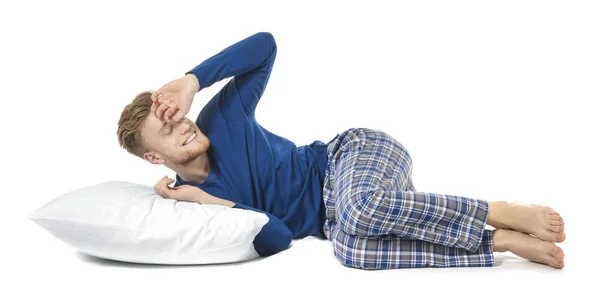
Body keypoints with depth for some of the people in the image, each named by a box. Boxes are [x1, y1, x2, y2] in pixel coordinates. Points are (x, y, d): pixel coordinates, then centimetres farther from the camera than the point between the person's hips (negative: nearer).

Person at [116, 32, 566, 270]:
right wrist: (202, 200, -13)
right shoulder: (190, 193, 3)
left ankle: (504, 213, -20)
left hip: (353, 151, -3)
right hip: (333, 215, 3)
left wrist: (191, 81, -13)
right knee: (352, 247, -35)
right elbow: (277, 239, -7)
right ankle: (503, 241, -21)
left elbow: (264, 44, -7)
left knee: (363, 209, -40)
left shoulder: (220, 120, -1)